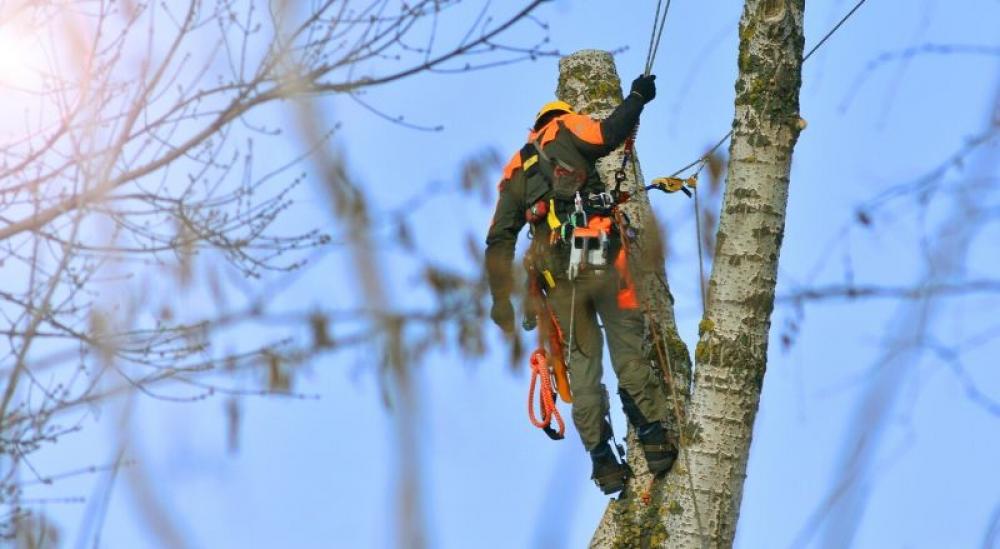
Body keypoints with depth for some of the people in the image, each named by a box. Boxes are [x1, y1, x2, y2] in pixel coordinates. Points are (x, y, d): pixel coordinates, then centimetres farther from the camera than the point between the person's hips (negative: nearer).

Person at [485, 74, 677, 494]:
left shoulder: (515, 173, 23)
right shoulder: (565, 132, 10)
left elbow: (499, 242, 16)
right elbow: (610, 132, -11)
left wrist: (501, 300, 16)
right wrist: (638, 97, 6)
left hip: (560, 280, 4)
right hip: (604, 266, -4)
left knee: (582, 366, 8)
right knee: (629, 353, 2)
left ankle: (602, 458, 3)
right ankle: (653, 434, -5)